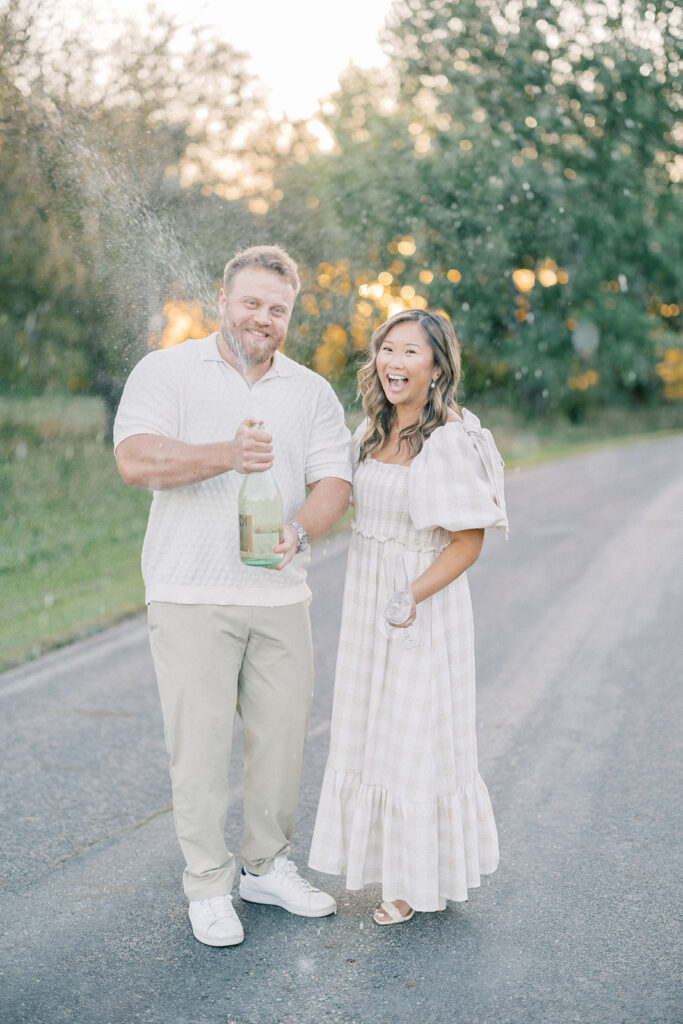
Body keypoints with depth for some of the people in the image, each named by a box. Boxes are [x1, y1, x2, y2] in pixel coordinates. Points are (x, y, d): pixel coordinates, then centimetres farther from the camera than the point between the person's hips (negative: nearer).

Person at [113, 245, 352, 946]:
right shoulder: (167, 371, 2)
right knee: (200, 743, 0)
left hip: (281, 596, 4)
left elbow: (332, 483, 3)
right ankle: (207, 886, 14)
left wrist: (298, 531, -18)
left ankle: (267, 867, 27)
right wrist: (228, 456, -26)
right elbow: (136, 461, -13)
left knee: (281, 735, 9)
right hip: (191, 595, -3)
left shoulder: (312, 393, 12)